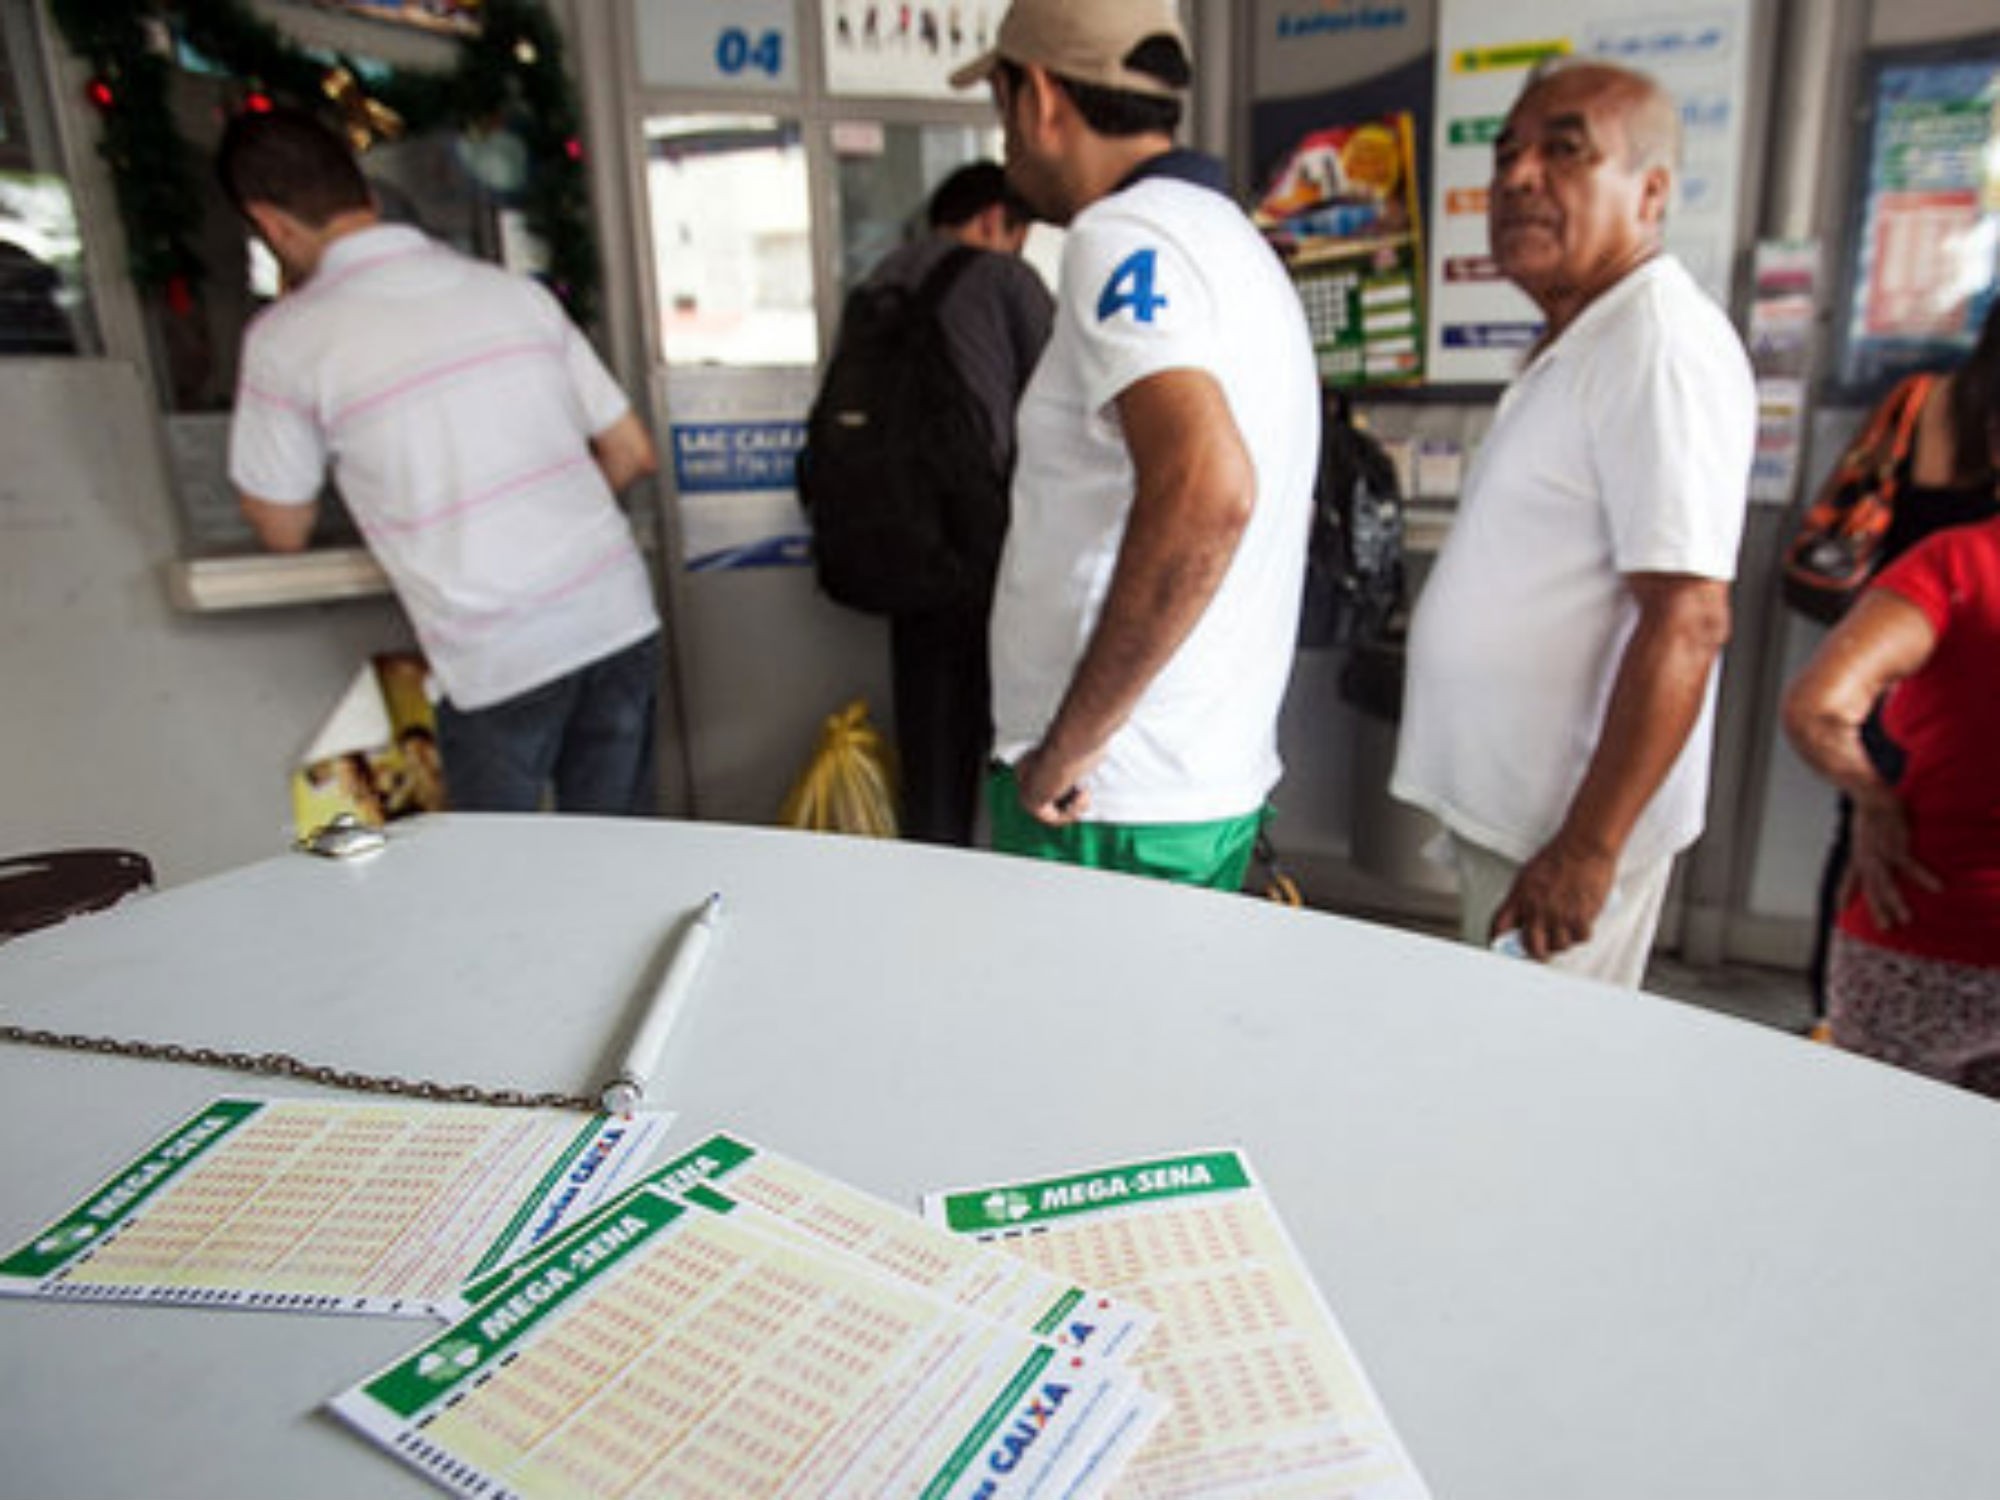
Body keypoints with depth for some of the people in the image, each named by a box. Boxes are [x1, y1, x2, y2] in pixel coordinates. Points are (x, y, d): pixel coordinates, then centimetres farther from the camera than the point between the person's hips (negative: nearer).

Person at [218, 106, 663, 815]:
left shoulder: (287, 338, -3)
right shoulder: (514, 289, 9)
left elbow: (284, 530, 10)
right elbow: (632, 454, 12)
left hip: (499, 661, -4)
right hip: (622, 618, 4)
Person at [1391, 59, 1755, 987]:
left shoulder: (1662, 343, -16)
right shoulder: (1571, 346, 15)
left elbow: (1685, 624, -23)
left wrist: (1586, 849, -24)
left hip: (1566, 827, -9)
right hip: (1501, 808, 9)